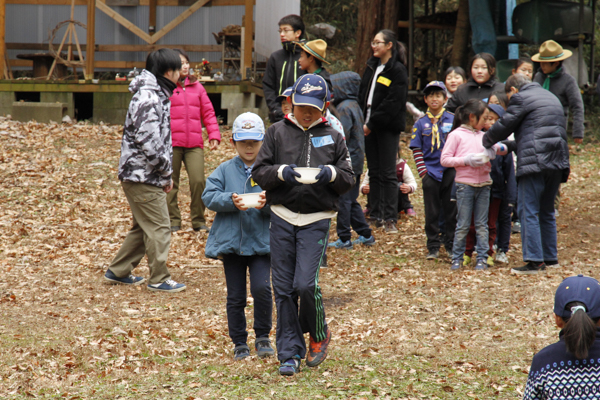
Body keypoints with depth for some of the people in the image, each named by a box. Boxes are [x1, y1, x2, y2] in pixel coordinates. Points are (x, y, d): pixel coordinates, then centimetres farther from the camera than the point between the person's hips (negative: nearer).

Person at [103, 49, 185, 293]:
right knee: (159, 228, -4)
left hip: (145, 176, 11)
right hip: (142, 176, -11)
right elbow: (148, 142, -25)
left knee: (144, 227, 18)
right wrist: (166, 171, -13)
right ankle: (159, 279, 5)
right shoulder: (148, 99, -19)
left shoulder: (157, 96, 15)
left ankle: (118, 272, 25)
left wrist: (166, 172, 15)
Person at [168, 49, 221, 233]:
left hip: (194, 144, 2)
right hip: (171, 143, -2)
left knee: (198, 181, -9)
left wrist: (214, 135, 7)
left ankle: (198, 221, 4)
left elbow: (208, 112, 16)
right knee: (170, 184, 4)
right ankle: (173, 221, 16)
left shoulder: (197, 87, 14)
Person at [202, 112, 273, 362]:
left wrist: (267, 203, -25)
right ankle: (239, 343, 21)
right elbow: (208, 196, -3)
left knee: (262, 288, -17)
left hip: (261, 241, -2)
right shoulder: (225, 170, 7)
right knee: (235, 297, 7)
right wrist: (231, 201, -20)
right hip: (231, 241, 2)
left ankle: (263, 337, 2)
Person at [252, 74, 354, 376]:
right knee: (284, 288, 1)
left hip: (316, 220, -1)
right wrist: (280, 172, -16)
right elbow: (259, 172, 3)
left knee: (305, 284, -14)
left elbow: (349, 180, 7)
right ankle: (290, 354, 10)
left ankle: (319, 334, 14)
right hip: (282, 217, 1)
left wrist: (332, 174, -14)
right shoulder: (277, 132, 7)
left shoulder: (333, 137, 8)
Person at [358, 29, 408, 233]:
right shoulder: (372, 67, 14)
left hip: (388, 127, -7)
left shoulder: (398, 71, -9)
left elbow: (392, 103, -15)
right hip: (370, 126, 7)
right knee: (374, 172, 9)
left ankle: (390, 219, -4)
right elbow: (362, 94, 15)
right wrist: (362, 121, 3)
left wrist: (372, 124, -16)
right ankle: (376, 216, 14)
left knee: (388, 173, -6)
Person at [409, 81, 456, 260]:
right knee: (431, 212, 4)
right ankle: (433, 247, 11)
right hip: (430, 173, 1)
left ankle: (451, 244, 14)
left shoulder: (453, 120, 2)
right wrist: (422, 171, -5)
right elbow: (416, 150, 4)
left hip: (450, 172, 0)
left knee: (451, 210, 5)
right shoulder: (421, 124, 4)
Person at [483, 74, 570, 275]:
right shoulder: (551, 98, 25)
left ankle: (534, 261, -11)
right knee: (546, 211, 17)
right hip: (557, 162, 8)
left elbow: (504, 126, -1)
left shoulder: (520, 98, -1)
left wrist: (486, 141, 18)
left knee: (528, 212, -6)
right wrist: (508, 146, 33)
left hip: (534, 162, -8)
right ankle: (550, 258, 19)